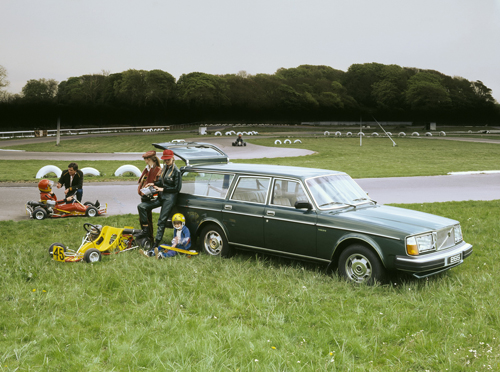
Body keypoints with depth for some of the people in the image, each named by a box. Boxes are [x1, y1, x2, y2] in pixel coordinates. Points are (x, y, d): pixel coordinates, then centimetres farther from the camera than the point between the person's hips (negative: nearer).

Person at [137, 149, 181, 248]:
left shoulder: (176, 171, -11)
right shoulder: (165, 167, 11)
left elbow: (177, 188, -12)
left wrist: (163, 189, -13)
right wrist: (154, 184, 0)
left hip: (170, 198, -8)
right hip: (161, 197, 8)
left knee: (162, 220, -6)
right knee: (141, 206, -2)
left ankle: (156, 243, 0)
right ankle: (145, 230, 3)